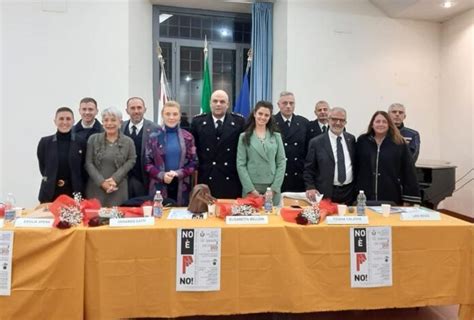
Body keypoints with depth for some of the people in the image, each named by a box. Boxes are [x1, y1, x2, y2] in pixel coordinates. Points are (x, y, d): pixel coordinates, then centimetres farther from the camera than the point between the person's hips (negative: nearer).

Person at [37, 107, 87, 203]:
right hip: (50, 195, 1)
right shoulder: (45, 142, 3)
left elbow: (84, 169, 4)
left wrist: (79, 193, 0)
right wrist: (53, 181, -1)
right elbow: (42, 167, 10)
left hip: (74, 194, -1)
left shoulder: (81, 142, 1)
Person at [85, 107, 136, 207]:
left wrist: (115, 178, -12)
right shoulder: (93, 139, 5)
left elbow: (131, 161, -1)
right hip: (96, 188, 1)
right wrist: (101, 182, -10)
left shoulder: (128, 141, 3)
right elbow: (88, 163, 1)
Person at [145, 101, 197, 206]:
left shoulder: (187, 137, 3)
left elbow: (193, 163, 3)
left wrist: (178, 173, -14)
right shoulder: (154, 137, 2)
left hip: (182, 186, 1)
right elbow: (147, 163, 2)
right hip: (159, 186, -1)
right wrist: (161, 175, -14)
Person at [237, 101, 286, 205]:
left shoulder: (276, 136, 8)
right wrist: (251, 189, -10)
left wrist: (275, 187, -6)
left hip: (273, 188, 2)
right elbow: (240, 165, -2)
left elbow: (282, 162, 4)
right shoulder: (244, 137, 3)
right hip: (251, 187, -1)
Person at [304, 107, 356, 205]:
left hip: (349, 193, 3)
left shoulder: (351, 139, 8)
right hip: (326, 194, -3)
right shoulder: (316, 142, -3)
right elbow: (309, 169, -1)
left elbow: (356, 163, 16)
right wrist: (310, 187, -13)